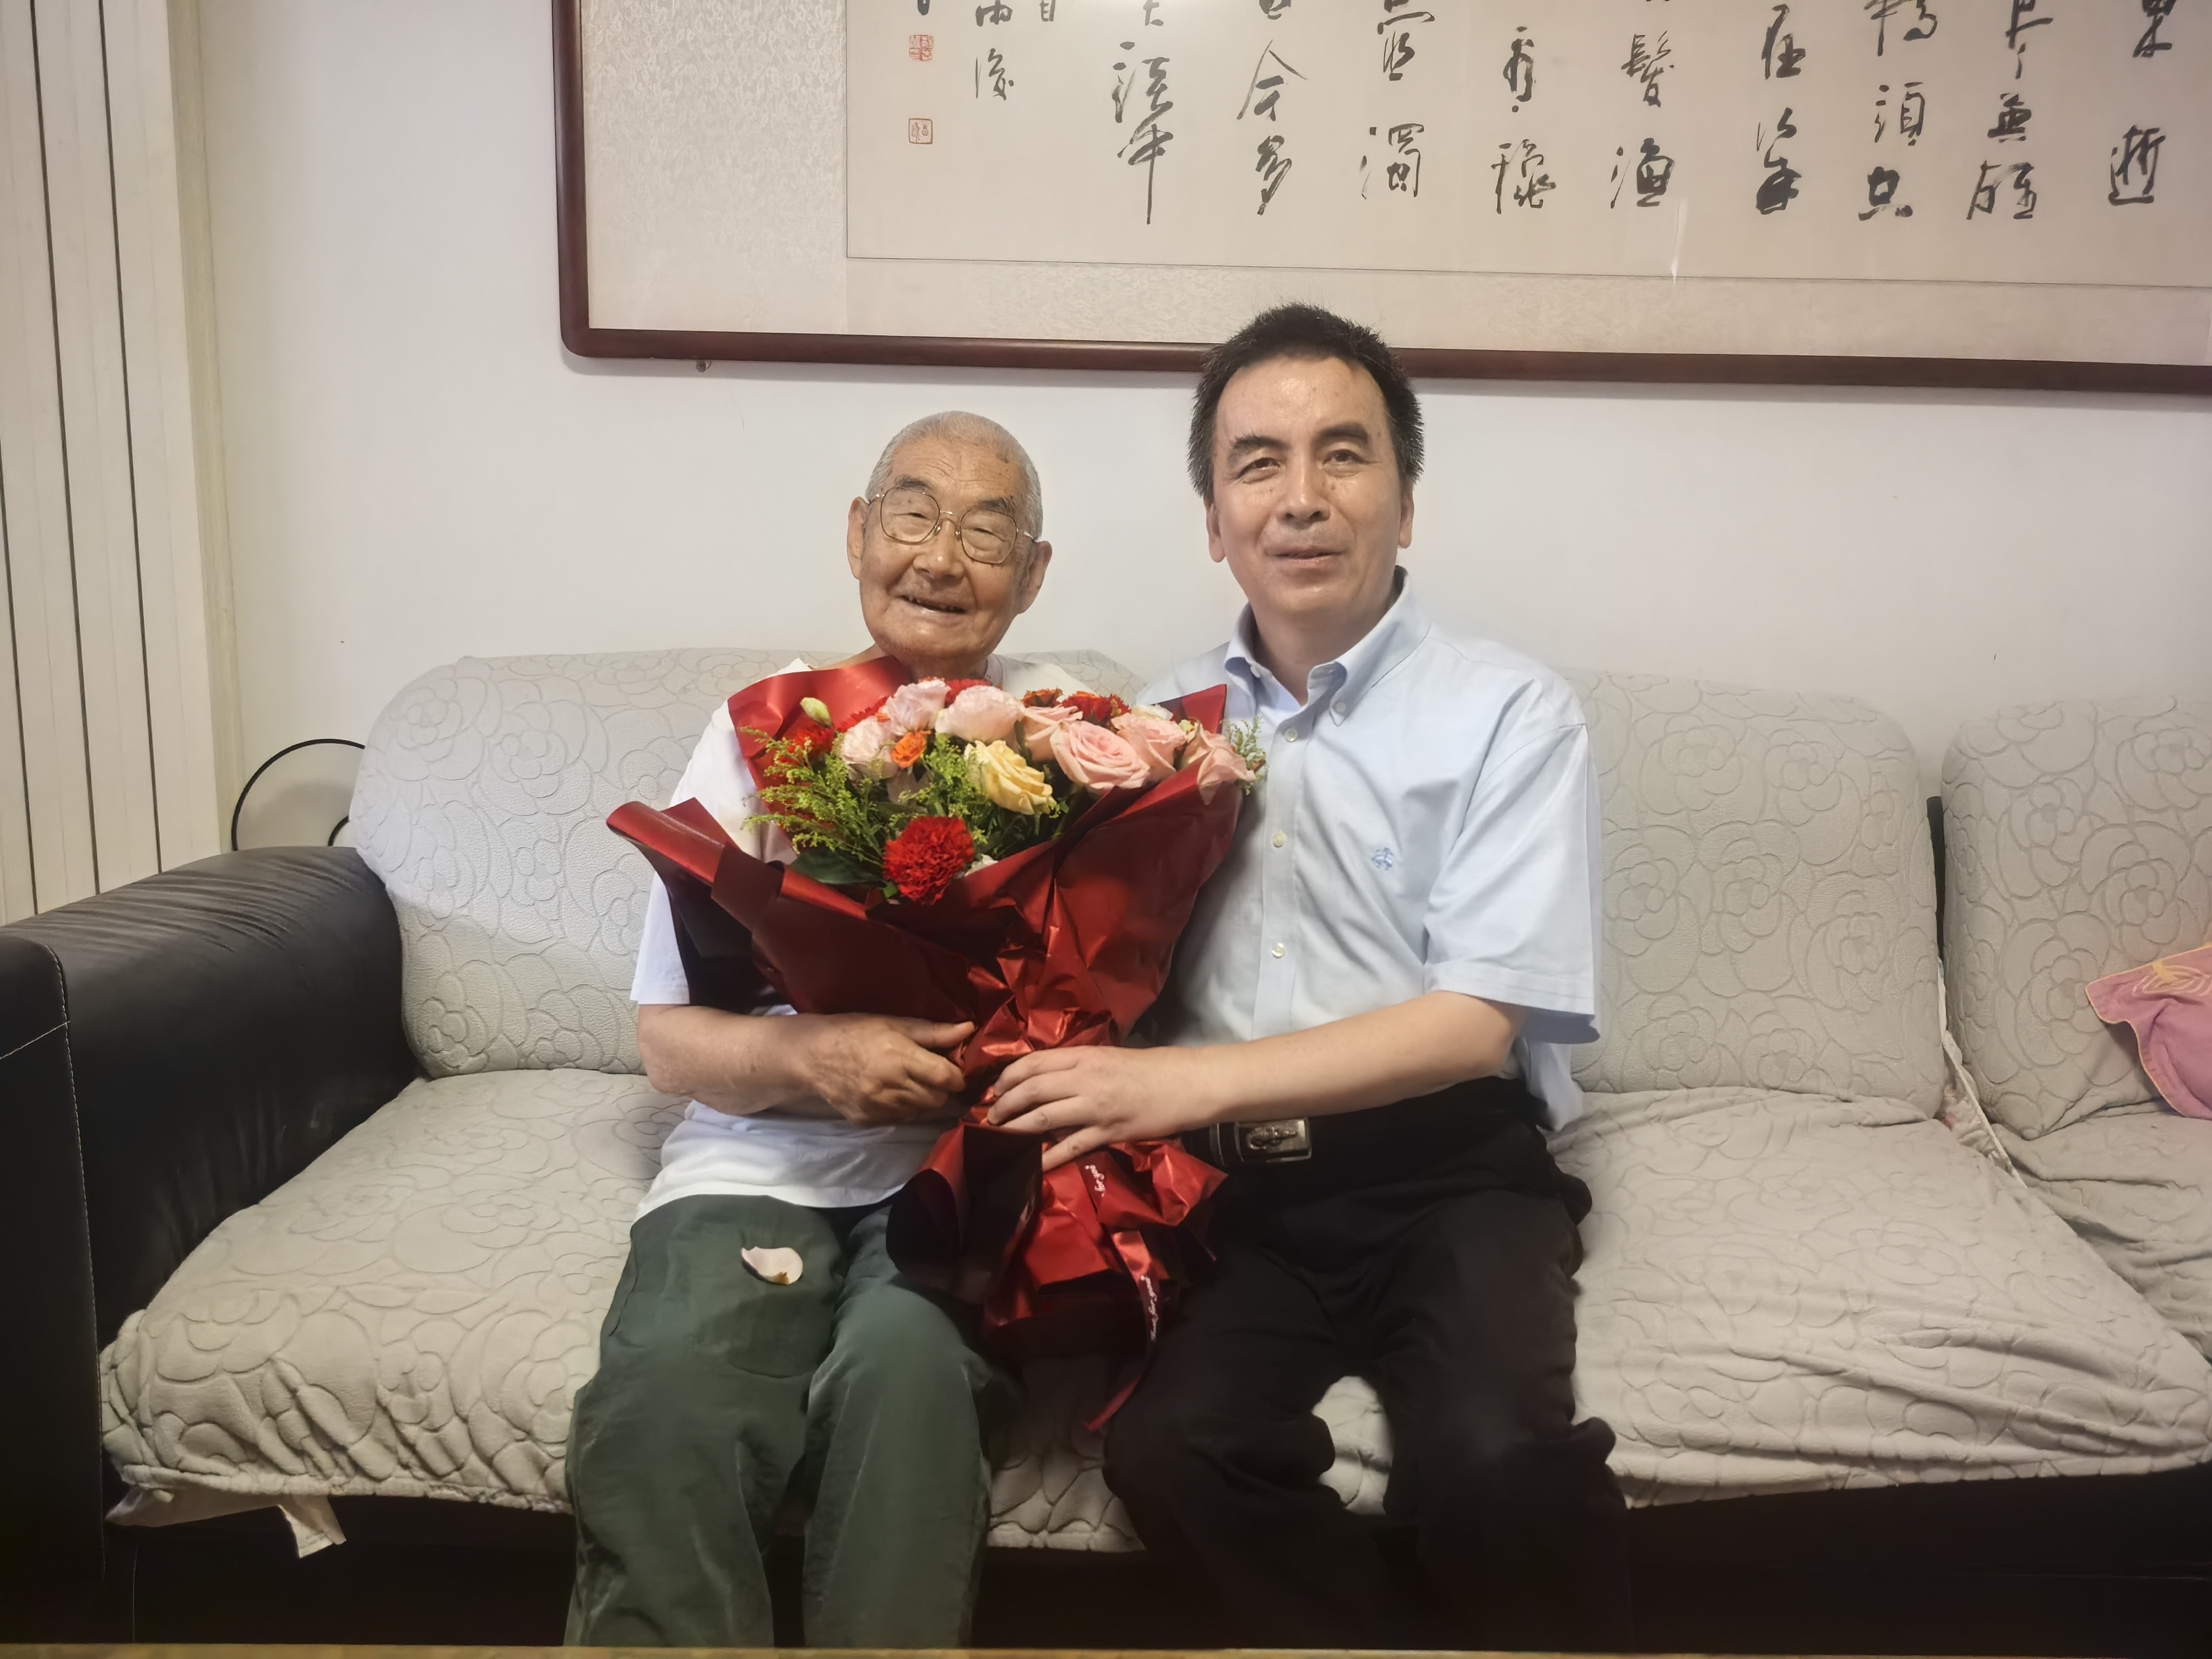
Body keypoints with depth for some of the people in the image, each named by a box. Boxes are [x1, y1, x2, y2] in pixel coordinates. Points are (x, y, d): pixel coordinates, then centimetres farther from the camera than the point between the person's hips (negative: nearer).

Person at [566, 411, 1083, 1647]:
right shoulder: (762, 730, 9)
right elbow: (671, 1038, 7)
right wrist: (808, 1059, -13)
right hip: (765, 1161, 1)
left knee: (906, 1360, -31)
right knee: (666, 1385, -28)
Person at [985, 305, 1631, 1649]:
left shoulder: (1512, 715, -1)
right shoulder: (1163, 723, 11)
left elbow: (1477, 1023, -10)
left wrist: (1186, 1084, -18)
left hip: (1445, 1177, -2)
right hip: (1229, 1187, 3)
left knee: (1499, 1458, -27)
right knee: (1172, 1448, -23)